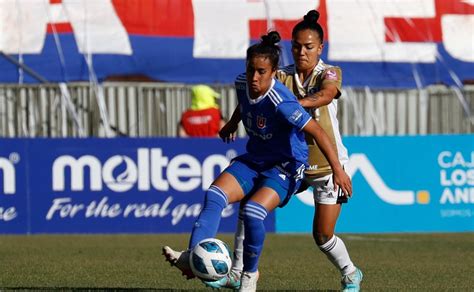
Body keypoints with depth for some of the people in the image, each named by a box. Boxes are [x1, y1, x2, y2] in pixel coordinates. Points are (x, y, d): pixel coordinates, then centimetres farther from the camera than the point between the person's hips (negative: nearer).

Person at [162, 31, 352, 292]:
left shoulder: (280, 102, -28)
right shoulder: (242, 84, -6)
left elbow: (316, 131, -28)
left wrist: (337, 170, -31)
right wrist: (232, 124, 37)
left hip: (286, 166, -7)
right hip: (253, 160, 7)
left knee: (252, 212, -28)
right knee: (214, 195, -19)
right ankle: (193, 257, -34)